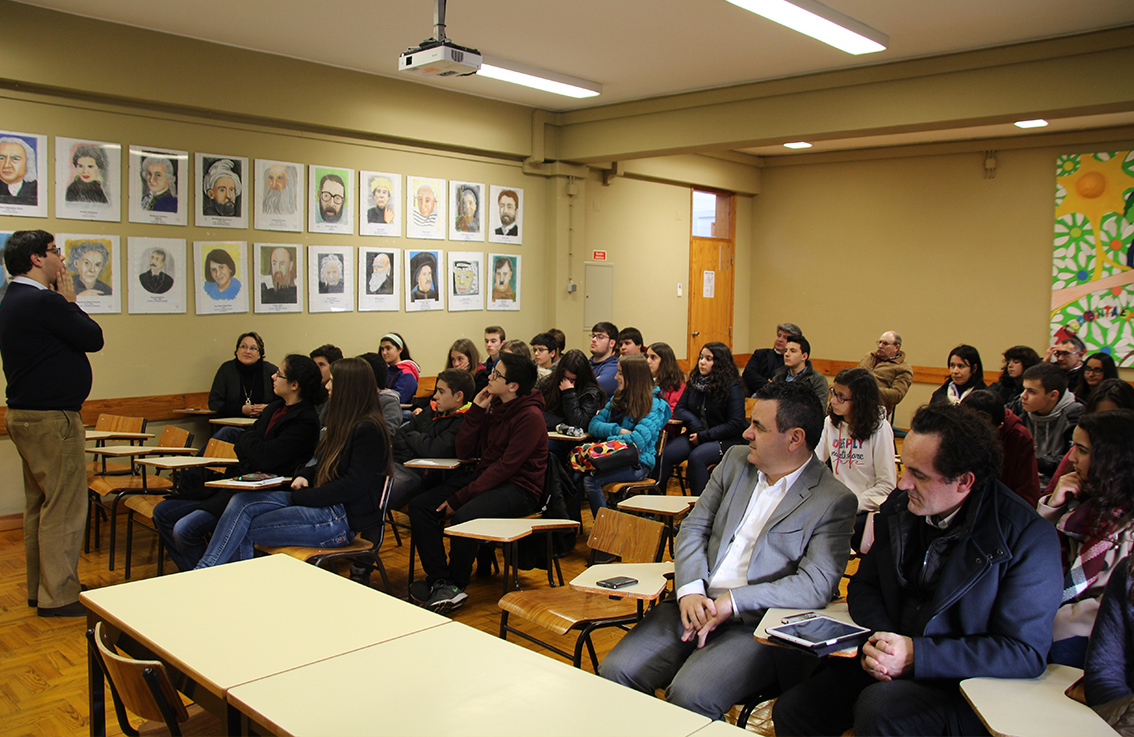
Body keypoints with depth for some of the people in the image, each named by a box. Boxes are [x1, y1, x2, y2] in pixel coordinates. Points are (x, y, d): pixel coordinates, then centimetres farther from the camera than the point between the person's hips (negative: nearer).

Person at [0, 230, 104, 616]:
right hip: (51, 419, -11)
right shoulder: (43, 302, -19)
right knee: (64, 508, -5)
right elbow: (94, 338, -12)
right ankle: (58, 596, 1)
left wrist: (62, 301, 9)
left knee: (40, 505, 16)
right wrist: (68, 301, -2)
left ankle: (39, 589, 25)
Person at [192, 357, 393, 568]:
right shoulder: (346, 423, 16)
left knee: (244, 531, -13)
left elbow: (352, 486, -20)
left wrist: (303, 496, -14)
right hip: (324, 503, 9)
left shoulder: (369, 430, -15)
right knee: (241, 502, -9)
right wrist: (304, 475, 3)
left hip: (344, 518, -9)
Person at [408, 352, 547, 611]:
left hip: (518, 487, -8)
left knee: (463, 517, -32)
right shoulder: (492, 405, 7)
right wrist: (476, 411, -5)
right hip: (486, 476, 8)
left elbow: (506, 466, -21)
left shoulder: (530, 416, -16)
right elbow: (464, 451, 7)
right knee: (420, 506, -7)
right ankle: (438, 580, -10)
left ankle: (456, 585, -8)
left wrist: (460, 498, -22)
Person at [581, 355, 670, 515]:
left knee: (591, 480, -30)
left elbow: (639, 439, -17)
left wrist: (609, 441, -13)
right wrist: (618, 430, -7)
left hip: (638, 463, -6)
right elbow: (593, 425, 10)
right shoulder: (618, 398, 18)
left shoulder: (655, 405, -4)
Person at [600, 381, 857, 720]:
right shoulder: (736, 460, 12)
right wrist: (690, 591, -8)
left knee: (688, 696, -28)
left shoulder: (834, 501, -5)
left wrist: (731, 602, -18)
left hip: (758, 625, -5)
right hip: (694, 605, 5)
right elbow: (693, 528, 10)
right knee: (615, 670, -14)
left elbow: (818, 584, -13)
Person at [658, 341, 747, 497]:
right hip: (696, 435, 5)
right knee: (665, 454, -21)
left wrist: (703, 436, -16)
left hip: (725, 439, -5)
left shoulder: (732, 387, -9)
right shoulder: (694, 381, 9)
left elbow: (735, 425, -14)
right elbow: (679, 409, 10)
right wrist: (694, 424, -11)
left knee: (696, 457, -33)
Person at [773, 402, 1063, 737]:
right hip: (888, 660, 5)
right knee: (791, 710, -12)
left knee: (878, 708, -34)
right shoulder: (900, 506, 1)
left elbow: (1026, 653, -16)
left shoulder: (1029, 537, -16)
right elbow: (864, 585, 12)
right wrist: (877, 639, -11)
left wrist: (917, 654, -22)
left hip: (961, 682, -5)